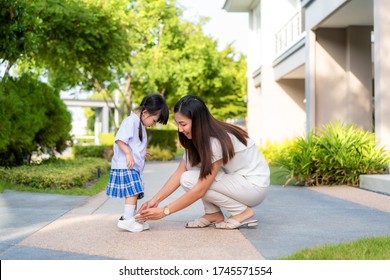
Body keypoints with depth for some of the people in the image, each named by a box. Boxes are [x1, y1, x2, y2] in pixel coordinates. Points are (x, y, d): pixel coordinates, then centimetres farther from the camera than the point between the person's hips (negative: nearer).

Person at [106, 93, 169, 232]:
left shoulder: (139, 124, 20)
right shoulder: (130, 121, -13)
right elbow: (119, 139, -22)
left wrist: (141, 153, 34)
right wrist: (128, 153, -29)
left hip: (133, 167, 10)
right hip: (125, 167, -10)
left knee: (135, 193, 11)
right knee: (133, 192, -16)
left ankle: (131, 218, 18)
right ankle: (127, 220, -16)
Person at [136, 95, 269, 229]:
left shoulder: (218, 141, -28)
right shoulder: (196, 138, -1)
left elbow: (200, 190, -27)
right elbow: (179, 173, -2)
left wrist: (164, 211, -25)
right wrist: (155, 200, -12)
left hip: (255, 184, -9)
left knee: (189, 180, -21)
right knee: (190, 160, -8)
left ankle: (242, 211, -9)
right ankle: (213, 214, -2)